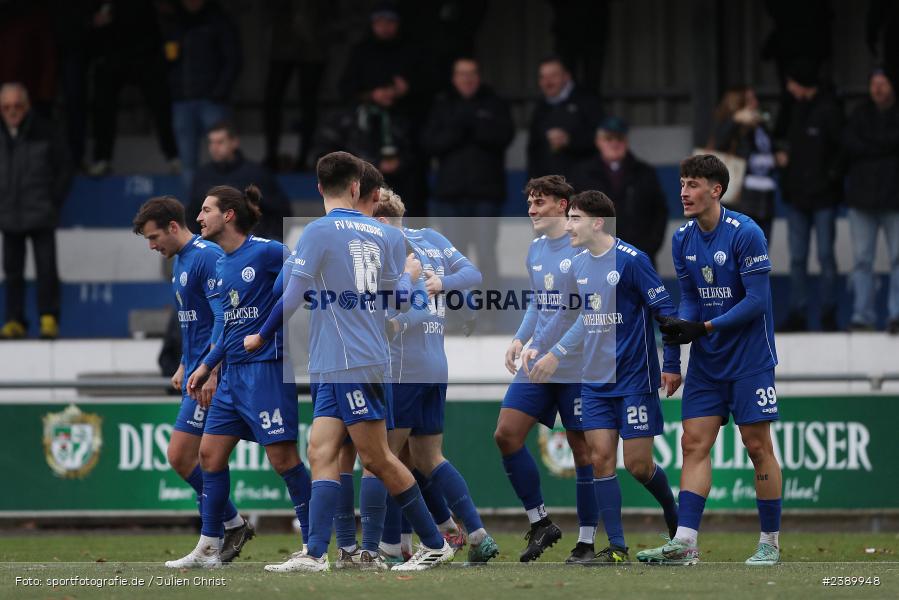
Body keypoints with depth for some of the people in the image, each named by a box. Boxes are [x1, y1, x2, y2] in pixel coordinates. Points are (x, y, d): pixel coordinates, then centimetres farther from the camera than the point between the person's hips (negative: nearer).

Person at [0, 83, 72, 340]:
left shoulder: (45, 132, -6)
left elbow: (64, 169, 3)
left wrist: (54, 201, -1)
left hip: (41, 215, -3)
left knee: (46, 268, -5)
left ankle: (49, 318, 2)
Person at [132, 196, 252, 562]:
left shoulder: (207, 258, -14)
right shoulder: (180, 262, 16)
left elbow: (223, 318, -21)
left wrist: (210, 371, -26)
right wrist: (183, 368, 25)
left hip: (209, 374, -10)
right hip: (196, 371, 10)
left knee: (179, 456, -10)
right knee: (196, 460, 8)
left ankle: (233, 524, 0)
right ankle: (217, 536, 13)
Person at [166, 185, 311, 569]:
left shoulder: (265, 252, -11)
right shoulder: (221, 265, 14)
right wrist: (207, 366, 21)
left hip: (267, 367, -9)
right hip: (233, 372, 9)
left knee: (282, 457, -8)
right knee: (210, 452, 7)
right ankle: (208, 549, 13)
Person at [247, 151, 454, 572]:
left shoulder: (319, 232, -8)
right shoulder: (384, 235, 9)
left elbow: (294, 295, -8)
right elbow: (397, 297, 16)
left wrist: (261, 337, 6)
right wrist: (410, 275, 39)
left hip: (349, 363, -7)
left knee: (376, 458, -2)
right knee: (321, 453, 1)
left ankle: (435, 544, 2)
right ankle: (315, 553, -8)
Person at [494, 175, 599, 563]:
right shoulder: (535, 251, 14)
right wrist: (520, 339, 11)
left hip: (579, 366, -7)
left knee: (583, 448, -1)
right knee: (506, 433, -3)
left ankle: (586, 542, 7)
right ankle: (539, 522, 8)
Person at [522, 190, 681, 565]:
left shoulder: (631, 260, -13)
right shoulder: (576, 266, 7)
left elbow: (666, 310, -11)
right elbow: (567, 314, 22)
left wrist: (672, 365, -11)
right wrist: (537, 346, 10)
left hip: (635, 379, -6)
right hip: (595, 380, 6)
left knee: (638, 465, -4)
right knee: (601, 458, -2)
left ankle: (674, 516, 26)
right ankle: (617, 549, 1)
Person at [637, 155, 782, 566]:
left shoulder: (745, 234, -15)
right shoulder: (683, 239, 5)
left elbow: (757, 300, -17)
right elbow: (690, 297, 11)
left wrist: (703, 328, -20)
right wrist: (680, 325, -11)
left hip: (749, 358, -6)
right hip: (706, 360, 6)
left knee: (758, 445, -3)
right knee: (694, 443, -3)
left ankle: (770, 543, 7)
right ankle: (684, 543, -8)